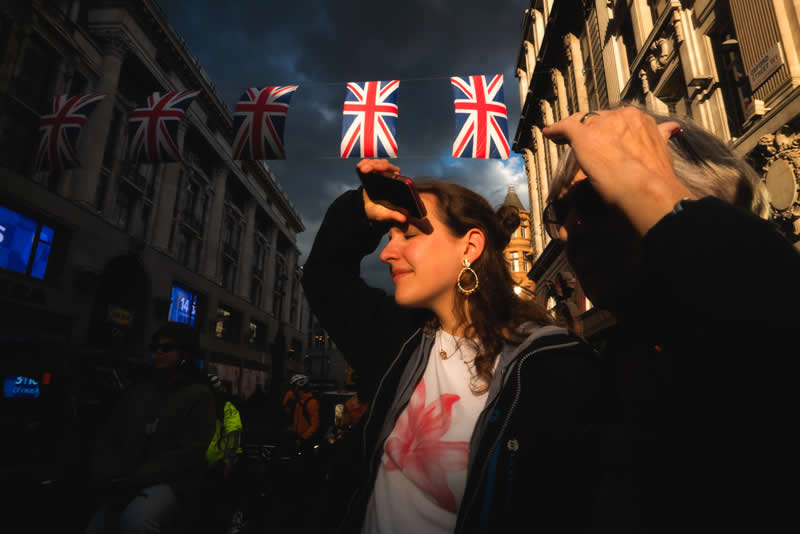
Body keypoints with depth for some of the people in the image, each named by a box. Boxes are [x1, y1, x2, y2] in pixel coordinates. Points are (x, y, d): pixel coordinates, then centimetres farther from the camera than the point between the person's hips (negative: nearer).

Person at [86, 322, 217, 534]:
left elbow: (188, 453, -11)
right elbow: (108, 438, 15)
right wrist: (105, 475, -5)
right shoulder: (139, 391, 18)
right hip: (126, 486, 6)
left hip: (170, 483, -6)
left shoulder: (198, 395, -2)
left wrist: (136, 479, -17)